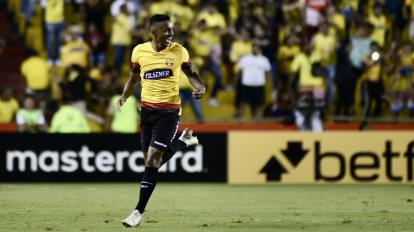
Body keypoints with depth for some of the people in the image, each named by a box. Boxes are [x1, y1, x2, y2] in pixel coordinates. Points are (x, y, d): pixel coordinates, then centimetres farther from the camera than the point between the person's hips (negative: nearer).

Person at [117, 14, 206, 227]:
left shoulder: (179, 51, -5)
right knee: (151, 160, 9)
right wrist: (124, 97, -3)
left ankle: (139, 212, -11)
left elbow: (190, 73, 10)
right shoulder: (139, 51, -1)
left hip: (169, 111, -4)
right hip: (147, 109, 4)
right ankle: (182, 141, 37)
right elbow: (133, 79, 13)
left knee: (152, 159, -13)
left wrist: (200, 87, -11)